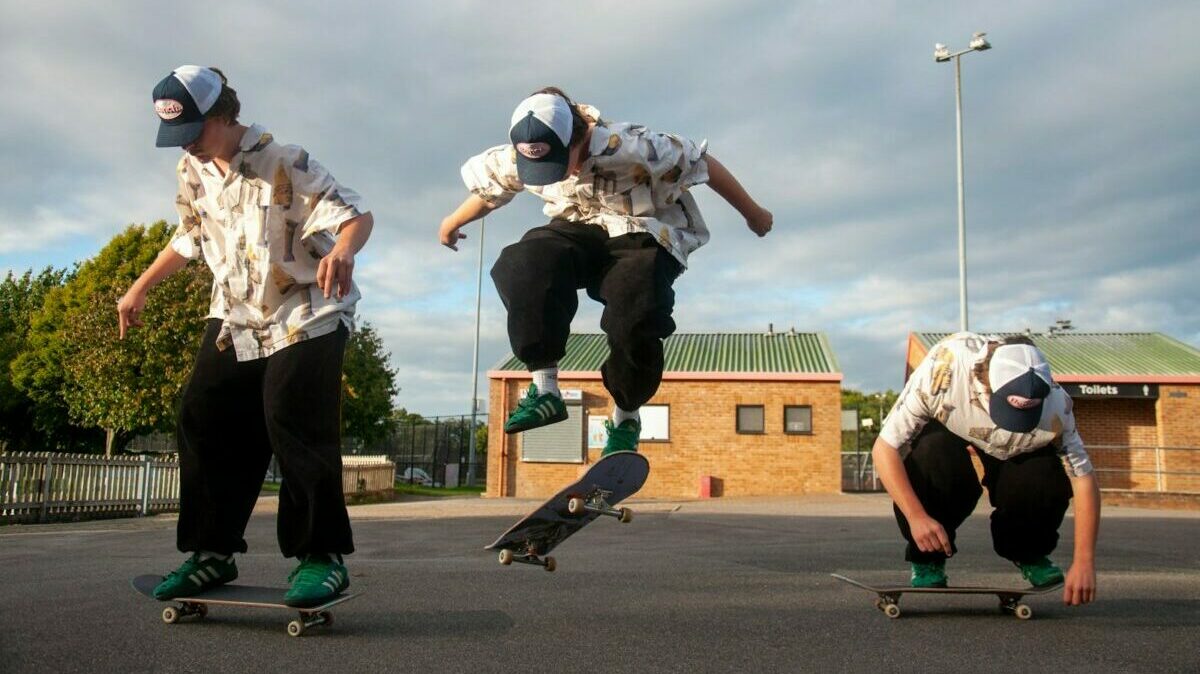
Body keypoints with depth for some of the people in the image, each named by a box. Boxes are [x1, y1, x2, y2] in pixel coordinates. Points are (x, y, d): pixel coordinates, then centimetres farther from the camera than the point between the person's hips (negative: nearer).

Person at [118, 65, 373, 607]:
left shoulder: (283, 164, -16)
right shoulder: (193, 171, 6)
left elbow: (355, 214, -23)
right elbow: (189, 239, 23)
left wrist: (342, 251, -46)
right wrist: (139, 289, 25)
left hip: (305, 317, -7)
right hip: (236, 319, 7)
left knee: (294, 426, -19)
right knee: (204, 423, -1)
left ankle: (323, 555, -9)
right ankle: (213, 552, 9)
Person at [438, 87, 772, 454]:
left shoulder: (630, 147, -31)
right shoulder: (515, 158, -17)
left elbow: (703, 163, -18)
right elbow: (485, 189, 7)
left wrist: (753, 214, -5)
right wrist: (453, 223, 26)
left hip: (644, 235, -3)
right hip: (580, 231, 4)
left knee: (637, 317, -30)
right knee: (522, 267, -30)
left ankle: (626, 418, -1)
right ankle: (543, 387, -20)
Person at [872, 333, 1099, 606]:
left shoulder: (1054, 403, -34)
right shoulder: (943, 368, -41)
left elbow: (1083, 478, -24)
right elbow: (884, 448, -36)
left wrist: (1084, 563, -30)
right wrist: (916, 517, -44)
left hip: (1006, 450, 2)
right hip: (940, 430, -1)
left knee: (1050, 481, -28)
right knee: (935, 458, -36)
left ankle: (1027, 553, 6)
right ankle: (927, 561, -10)